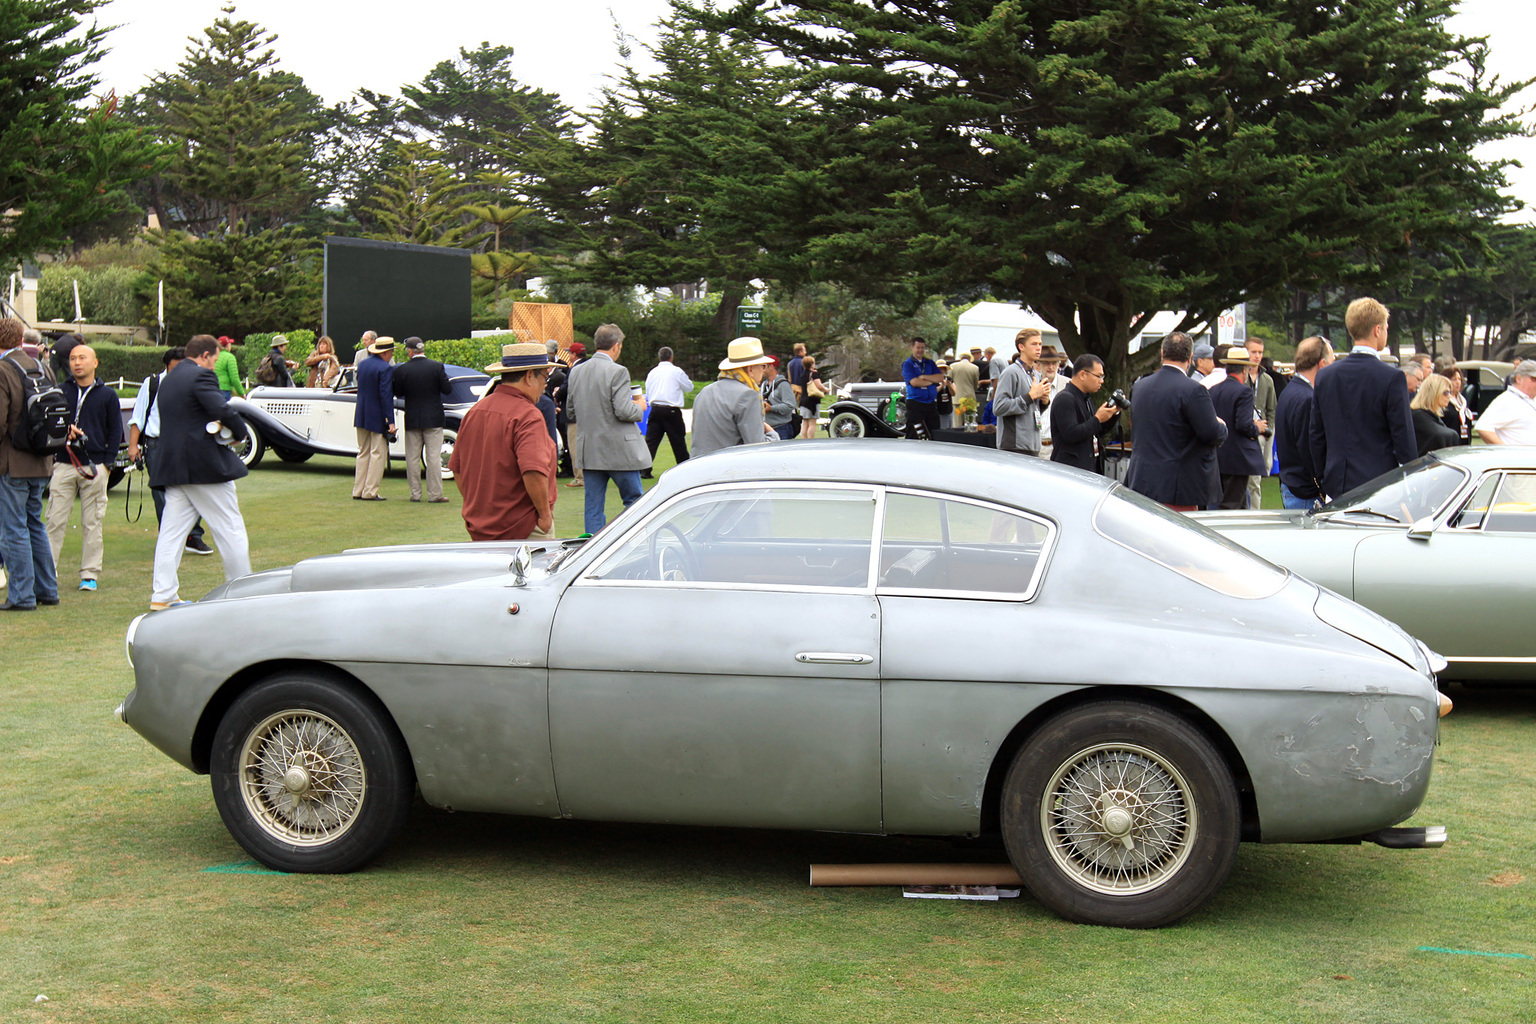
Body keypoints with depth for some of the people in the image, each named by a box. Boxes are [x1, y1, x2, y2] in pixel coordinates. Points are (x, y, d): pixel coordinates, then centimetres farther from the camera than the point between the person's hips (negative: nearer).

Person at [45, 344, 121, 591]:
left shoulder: (107, 395, 6)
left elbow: (115, 432, 7)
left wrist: (106, 462, -1)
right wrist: (64, 430, -11)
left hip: (95, 467, 0)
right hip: (63, 466, 1)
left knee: (92, 523, 3)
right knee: (55, 521, -1)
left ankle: (90, 574, 10)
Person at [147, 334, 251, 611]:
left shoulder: (168, 380, 18)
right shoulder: (201, 376, -11)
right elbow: (224, 411, -23)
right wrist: (239, 432, -6)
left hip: (172, 467, 8)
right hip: (205, 466, -8)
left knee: (172, 532, 6)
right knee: (231, 531, 2)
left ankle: (162, 596, 3)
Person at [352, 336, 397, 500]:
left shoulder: (362, 364, 8)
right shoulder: (386, 368, -16)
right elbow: (386, 396, -20)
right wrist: (390, 421, -20)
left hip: (361, 416, 7)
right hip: (378, 417, -7)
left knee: (363, 453, 15)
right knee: (378, 454, 0)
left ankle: (358, 491, 15)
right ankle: (370, 492, -1)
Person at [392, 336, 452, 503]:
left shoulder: (402, 369, -8)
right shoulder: (437, 367, -9)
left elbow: (397, 392, -1)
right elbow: (447, 389, -6)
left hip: (412, 420, 1)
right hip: (433, 419, -1)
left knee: (413, 458, 9)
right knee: (434, 457, 2)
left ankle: (415, 493, 12)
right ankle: (435, 494, 1)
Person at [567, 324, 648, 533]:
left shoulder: (576, 371, 6)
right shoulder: (617, 372, -14)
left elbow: (571, 412, 11)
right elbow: (624, 412, -19)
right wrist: (639, 406, 1)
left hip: (588, 451, 6)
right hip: (619, 451, -6)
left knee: (593, 506, 8)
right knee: (634, 501, 8)